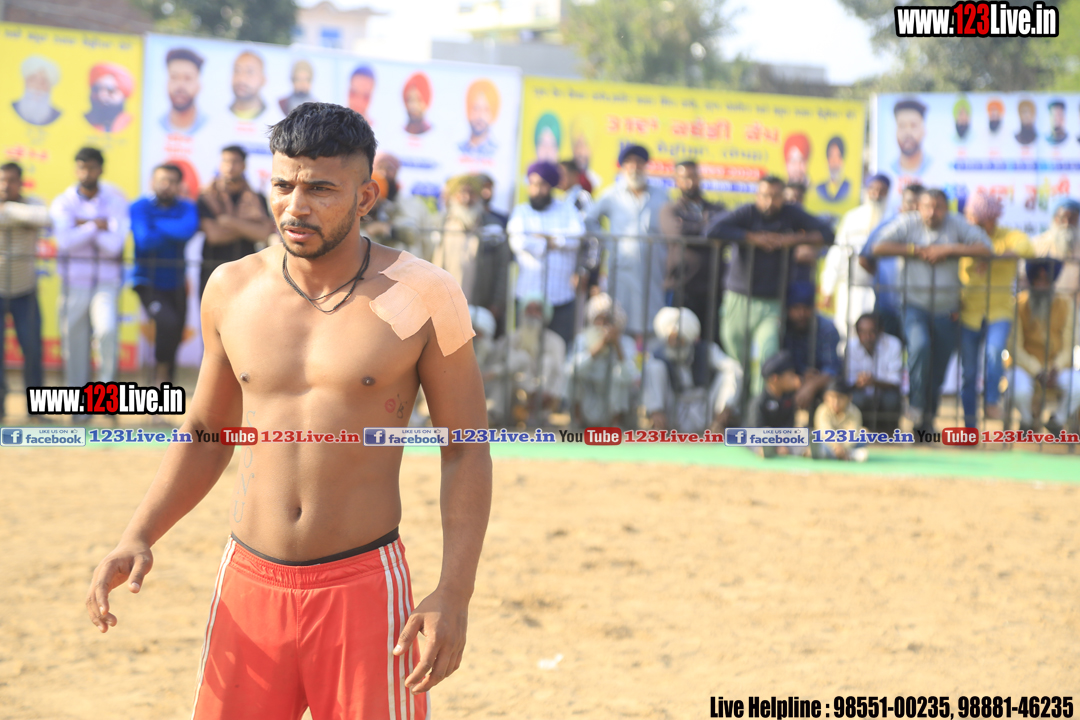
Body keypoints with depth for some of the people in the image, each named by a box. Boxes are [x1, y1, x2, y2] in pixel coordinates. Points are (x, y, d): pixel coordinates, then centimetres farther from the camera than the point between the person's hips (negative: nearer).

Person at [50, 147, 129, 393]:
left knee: (107, 330, -27)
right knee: (74, 346, 3)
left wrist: (83, 225, -10)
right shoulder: (63, 203, 2)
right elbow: (65, 241, -15)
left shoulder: (116, 202, 1)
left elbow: (114, 245, -12)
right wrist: (97, 226, -13)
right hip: (73, 286, 1)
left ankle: (107, 387, -10)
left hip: (106, 283, -1)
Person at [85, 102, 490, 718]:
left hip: (365, 586, -3)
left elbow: (467, 451, -2)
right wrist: (139, 537, 3)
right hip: (248, 585, 3)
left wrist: (455, 594, -11)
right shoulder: (232, 291, 4)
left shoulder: (423, 297, -6)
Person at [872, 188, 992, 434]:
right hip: (914, 305, -2)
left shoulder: (956, 225, 2)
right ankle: (917, 405, -16)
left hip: (946, 311, 2)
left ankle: (927, 420, 24)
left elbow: (985, 248, -8)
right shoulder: (907, 223, -1)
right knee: (920, 345, -30)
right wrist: (917, 251, -13)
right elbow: (878, 247, -12)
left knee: (937, 370, 6)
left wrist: (948, 250, -15)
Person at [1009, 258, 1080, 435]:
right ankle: (1028, 419, 4)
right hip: (1026, 366, -2)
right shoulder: (1019, 305, -12)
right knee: (1020, 390, -35)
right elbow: (1016, 348, -10)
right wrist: (1037, 372, -22)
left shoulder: (1066, 305, -6)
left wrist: (1055, 369, -22)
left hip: (1058, 367, 2)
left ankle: (1057, 420, 4)